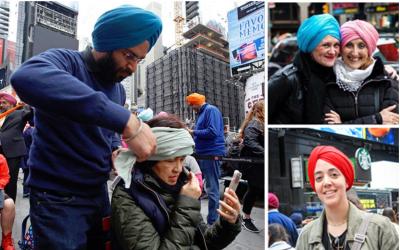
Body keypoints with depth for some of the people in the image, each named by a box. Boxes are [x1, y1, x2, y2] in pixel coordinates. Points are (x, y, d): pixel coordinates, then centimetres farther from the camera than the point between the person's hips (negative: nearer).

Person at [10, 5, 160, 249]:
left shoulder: (118, 89, 7)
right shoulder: (65, 61, -16)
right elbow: (27, 78, -41)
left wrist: (117, 152, -6)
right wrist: (125, 120, -47)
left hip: (98, 193, 7)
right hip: (58, 198, -7)